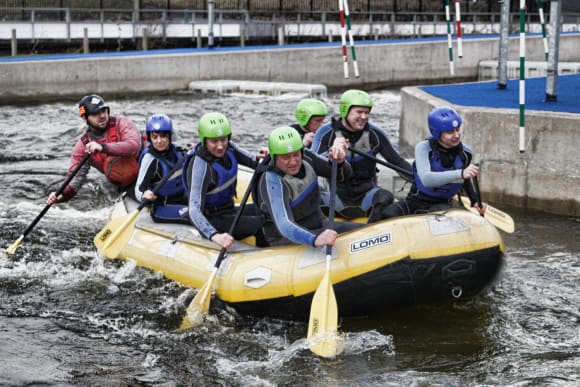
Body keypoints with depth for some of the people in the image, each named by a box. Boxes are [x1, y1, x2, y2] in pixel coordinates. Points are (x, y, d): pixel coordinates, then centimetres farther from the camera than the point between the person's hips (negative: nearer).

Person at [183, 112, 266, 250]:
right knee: (261, 224, -21)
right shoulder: (199, 165, -28)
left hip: (228, 210, 9)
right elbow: (194, 210, -36)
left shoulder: (228, 148, -5)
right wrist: (214, 235, -52)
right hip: (212, 220, -9)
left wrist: (261, 158, -21)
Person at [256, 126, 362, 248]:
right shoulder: (272, 182, -24)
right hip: (286, 240, -7)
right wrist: (314, 239, -56)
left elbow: (345, 174, 3)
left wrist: (339, 162, -23)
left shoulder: (306, 158, -3)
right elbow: (284, 225, -38)